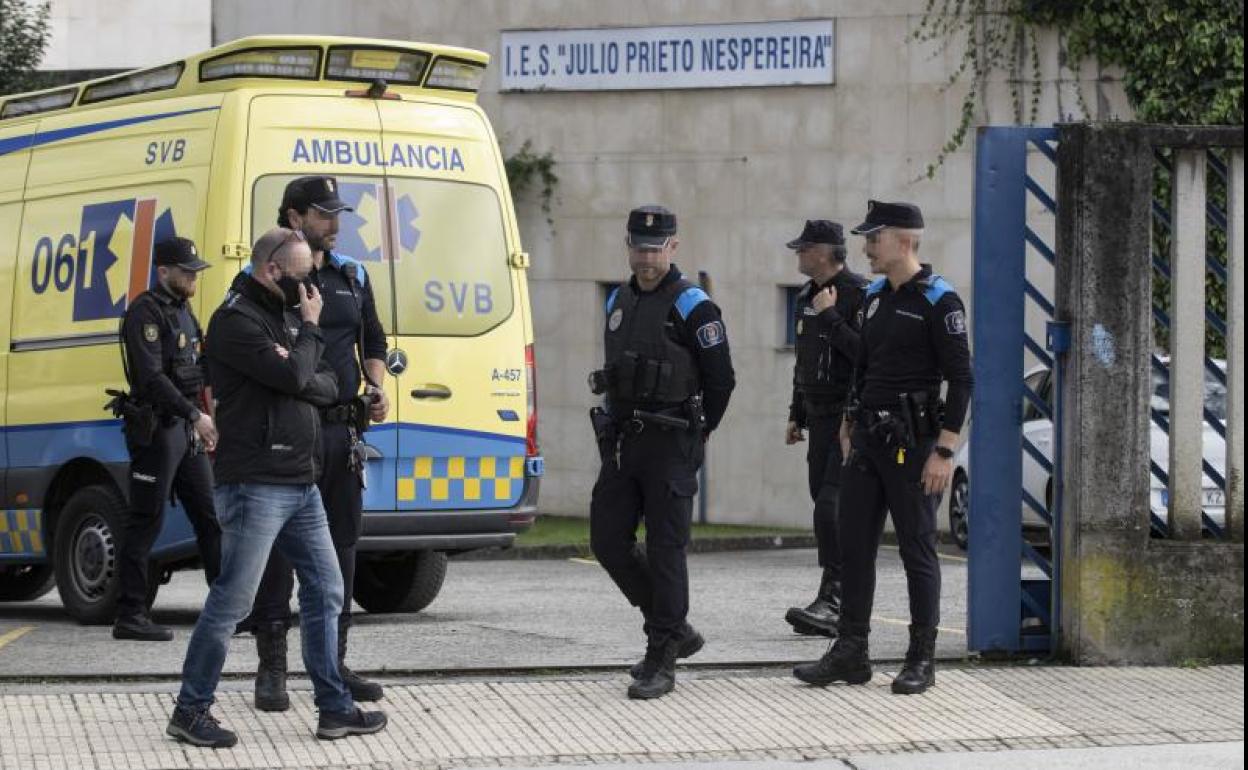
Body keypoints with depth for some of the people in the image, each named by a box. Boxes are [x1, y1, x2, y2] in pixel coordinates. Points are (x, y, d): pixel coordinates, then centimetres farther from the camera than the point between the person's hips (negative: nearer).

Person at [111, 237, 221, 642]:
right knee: (146, 522, -6)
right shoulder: (146, 313, -12)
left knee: (210, 518, 9)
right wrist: (196, 416, -23)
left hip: (187, 428, 9)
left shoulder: (182, 311, 18)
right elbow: (152, 378, -21)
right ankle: (130, 616, -4)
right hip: (156, 430, -9)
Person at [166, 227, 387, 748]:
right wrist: (311, 328, -5)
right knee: (232, 600, -6)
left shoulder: (284, 315, 18)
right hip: (256, 485, -9)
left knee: (326, 592, 10)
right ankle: (191, 711, 3)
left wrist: (303, 382, -9)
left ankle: (335, 709, 16)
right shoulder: (236, 320, -11)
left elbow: (327, 386, 14)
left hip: (302, 484, 9)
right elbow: (292, 375, -22)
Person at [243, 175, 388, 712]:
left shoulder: (352, 276, 14)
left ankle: (332, 662, 19)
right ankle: (272, 669, 1)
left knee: (340, 546, 10)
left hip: (342, 430, 6)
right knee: (278, 547, -4)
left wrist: (376, 386, 5)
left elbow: (373, 342, 22)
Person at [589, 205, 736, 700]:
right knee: (608, 540, 4)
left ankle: (662, 661, 0)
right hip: (622, 443, 7)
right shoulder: (619, 302, 13)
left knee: (665, 549, -5)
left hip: (670, 445, -7)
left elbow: (720, 379, -6)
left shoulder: (692, 306, -9)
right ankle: (674, 630, 19)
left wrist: (696, 434, 3)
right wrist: (619, 426, 17)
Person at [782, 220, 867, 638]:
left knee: (832, 508, -18)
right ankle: (846, 608, 13)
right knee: (826, 509, 8)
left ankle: (833, 601, -21)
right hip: (820, 418, 9)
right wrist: (796, 414, 24)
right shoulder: (807, 298, 16)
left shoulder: (859, 294, -12)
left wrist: (831, 318, -20)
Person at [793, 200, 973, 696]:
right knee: (854, 546, 6)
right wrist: (849, 426, 18)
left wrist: (945, 451, -18)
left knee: (917, 550, 0)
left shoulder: (938, 301, -11)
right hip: (867, 439, 8)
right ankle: (851, 654, 11)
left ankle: (922, 659, 7)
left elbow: (961, 379, -14)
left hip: (911, 443, -8)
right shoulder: (875, 298, 12)